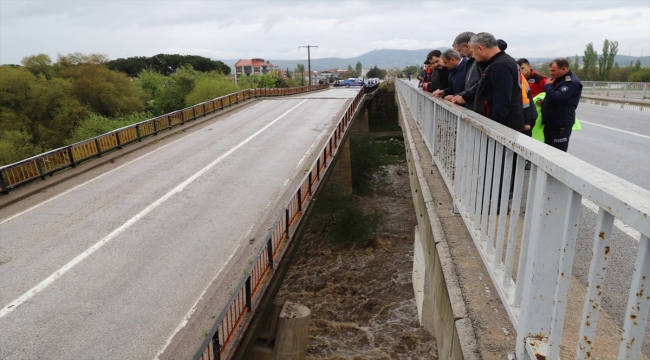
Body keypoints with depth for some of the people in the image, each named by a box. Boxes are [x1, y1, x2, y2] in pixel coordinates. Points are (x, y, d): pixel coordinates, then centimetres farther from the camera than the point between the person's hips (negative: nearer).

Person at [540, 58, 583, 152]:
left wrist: (548, 85, -10)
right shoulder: (559, 80, 16)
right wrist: (543, 102, 6)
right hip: (551, 123, 10)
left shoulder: (571, 82, -16)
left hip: (560, 125, -10)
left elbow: (556, 98, -27)